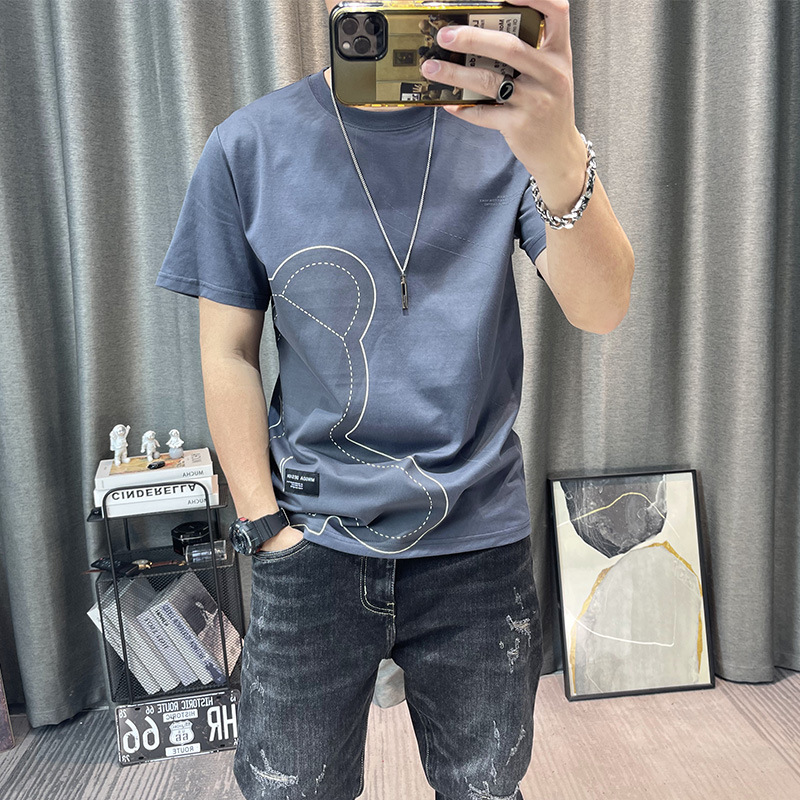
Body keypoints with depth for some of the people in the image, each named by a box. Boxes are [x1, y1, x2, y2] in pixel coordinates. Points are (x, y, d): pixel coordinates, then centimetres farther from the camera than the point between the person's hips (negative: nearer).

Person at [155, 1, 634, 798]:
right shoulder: (247, 147, -2)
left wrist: (561, 158, -33)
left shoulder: (508, 122, -2)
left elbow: (600, 310, -14)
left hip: (479, 538, 1)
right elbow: (228, 353, 1)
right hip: (315, 543, 0)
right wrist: (265, 524, -2)